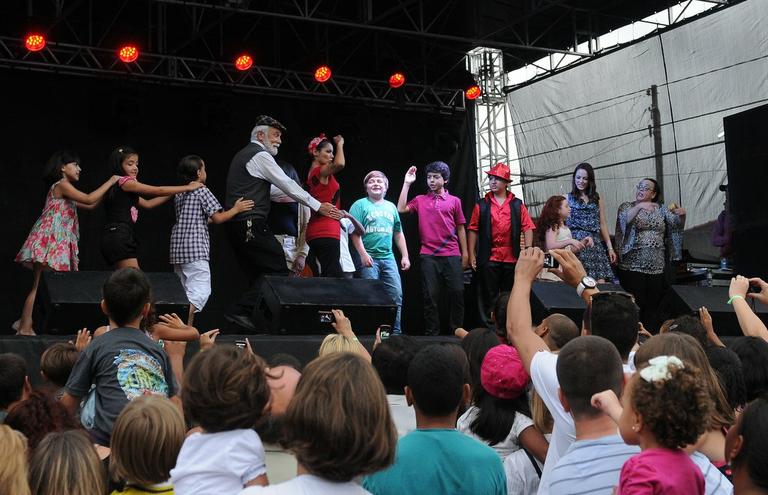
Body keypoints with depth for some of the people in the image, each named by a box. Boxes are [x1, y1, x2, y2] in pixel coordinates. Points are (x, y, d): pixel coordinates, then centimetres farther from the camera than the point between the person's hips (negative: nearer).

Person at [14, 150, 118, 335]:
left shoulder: (65, 191, 23)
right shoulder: (62, 185, -6)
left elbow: (91, 206, 23)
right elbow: (89, 199, -15)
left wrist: (108, 188, 16)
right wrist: (111, 181, -8)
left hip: (58, 242, 10)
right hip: (48, 240, -10)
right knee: (39, 286, -11)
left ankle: (25, 323, 6)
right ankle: (25, 327, -11)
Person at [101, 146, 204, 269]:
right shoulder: (124, 181, -6)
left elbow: (147, 204, 24)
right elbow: (158, 191, -6)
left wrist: (175, 193, 21)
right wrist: (188, 187, 2)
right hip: (120, 237, -10)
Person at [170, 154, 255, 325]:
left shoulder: (179, 194, 17)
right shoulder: (202, 191, -5)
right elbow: (217, 218, -7)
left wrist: (208, 220, 31)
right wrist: (236, 209, 4)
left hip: (178, 249, 9)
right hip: (195, 248, -9)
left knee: (186, 292, 13)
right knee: (200, 292, -11)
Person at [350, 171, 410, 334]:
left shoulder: (391, 207, 18)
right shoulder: (360, 205, 2)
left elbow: (398, 234, 21)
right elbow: (355, 231, -7)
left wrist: (405, 256, 13)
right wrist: (363, 254, -17)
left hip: (388, 258, 5)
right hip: (369, 258, -5)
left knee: (397, 296, -1)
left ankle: (396, 331, 4)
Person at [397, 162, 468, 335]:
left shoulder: (454, 201, 10)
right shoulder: (420, 200, 11)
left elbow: (460, 228, 11)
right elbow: (401, 209, -3)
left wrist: (465, 254, 7)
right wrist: (407, 183, -2)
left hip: (452, 255, 0)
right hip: (428, 256, 0)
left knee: (457, 293, -3)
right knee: (431, 295, 1)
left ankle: (457, 331, 7)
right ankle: (432, 332, 7)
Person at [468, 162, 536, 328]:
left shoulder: (517, 205, 9)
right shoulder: (482, 205, 7)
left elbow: (527, 228, 4)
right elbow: (473, 230, 4)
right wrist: (471, 255, -1)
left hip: (511, 258, 1)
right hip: (488, 258, -1)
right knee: (488, 296, 1)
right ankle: (489, 326, 6)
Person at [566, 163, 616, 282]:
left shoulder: (597, 199, 16)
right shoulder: (568, 198, 8)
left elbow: (602, 224, 16)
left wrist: (610, 247, 11)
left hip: (595, 244, 3)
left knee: (601, 284, -8)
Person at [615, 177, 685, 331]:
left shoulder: (661, 209, 13)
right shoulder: (627, 206, 4)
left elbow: (676, 225, 2)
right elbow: (625, 220, -18)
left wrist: (682, 215, -19)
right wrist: (639, 206, -35)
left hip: (657, 267, 3)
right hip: (633, 266, -3)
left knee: (652, 307, 4)